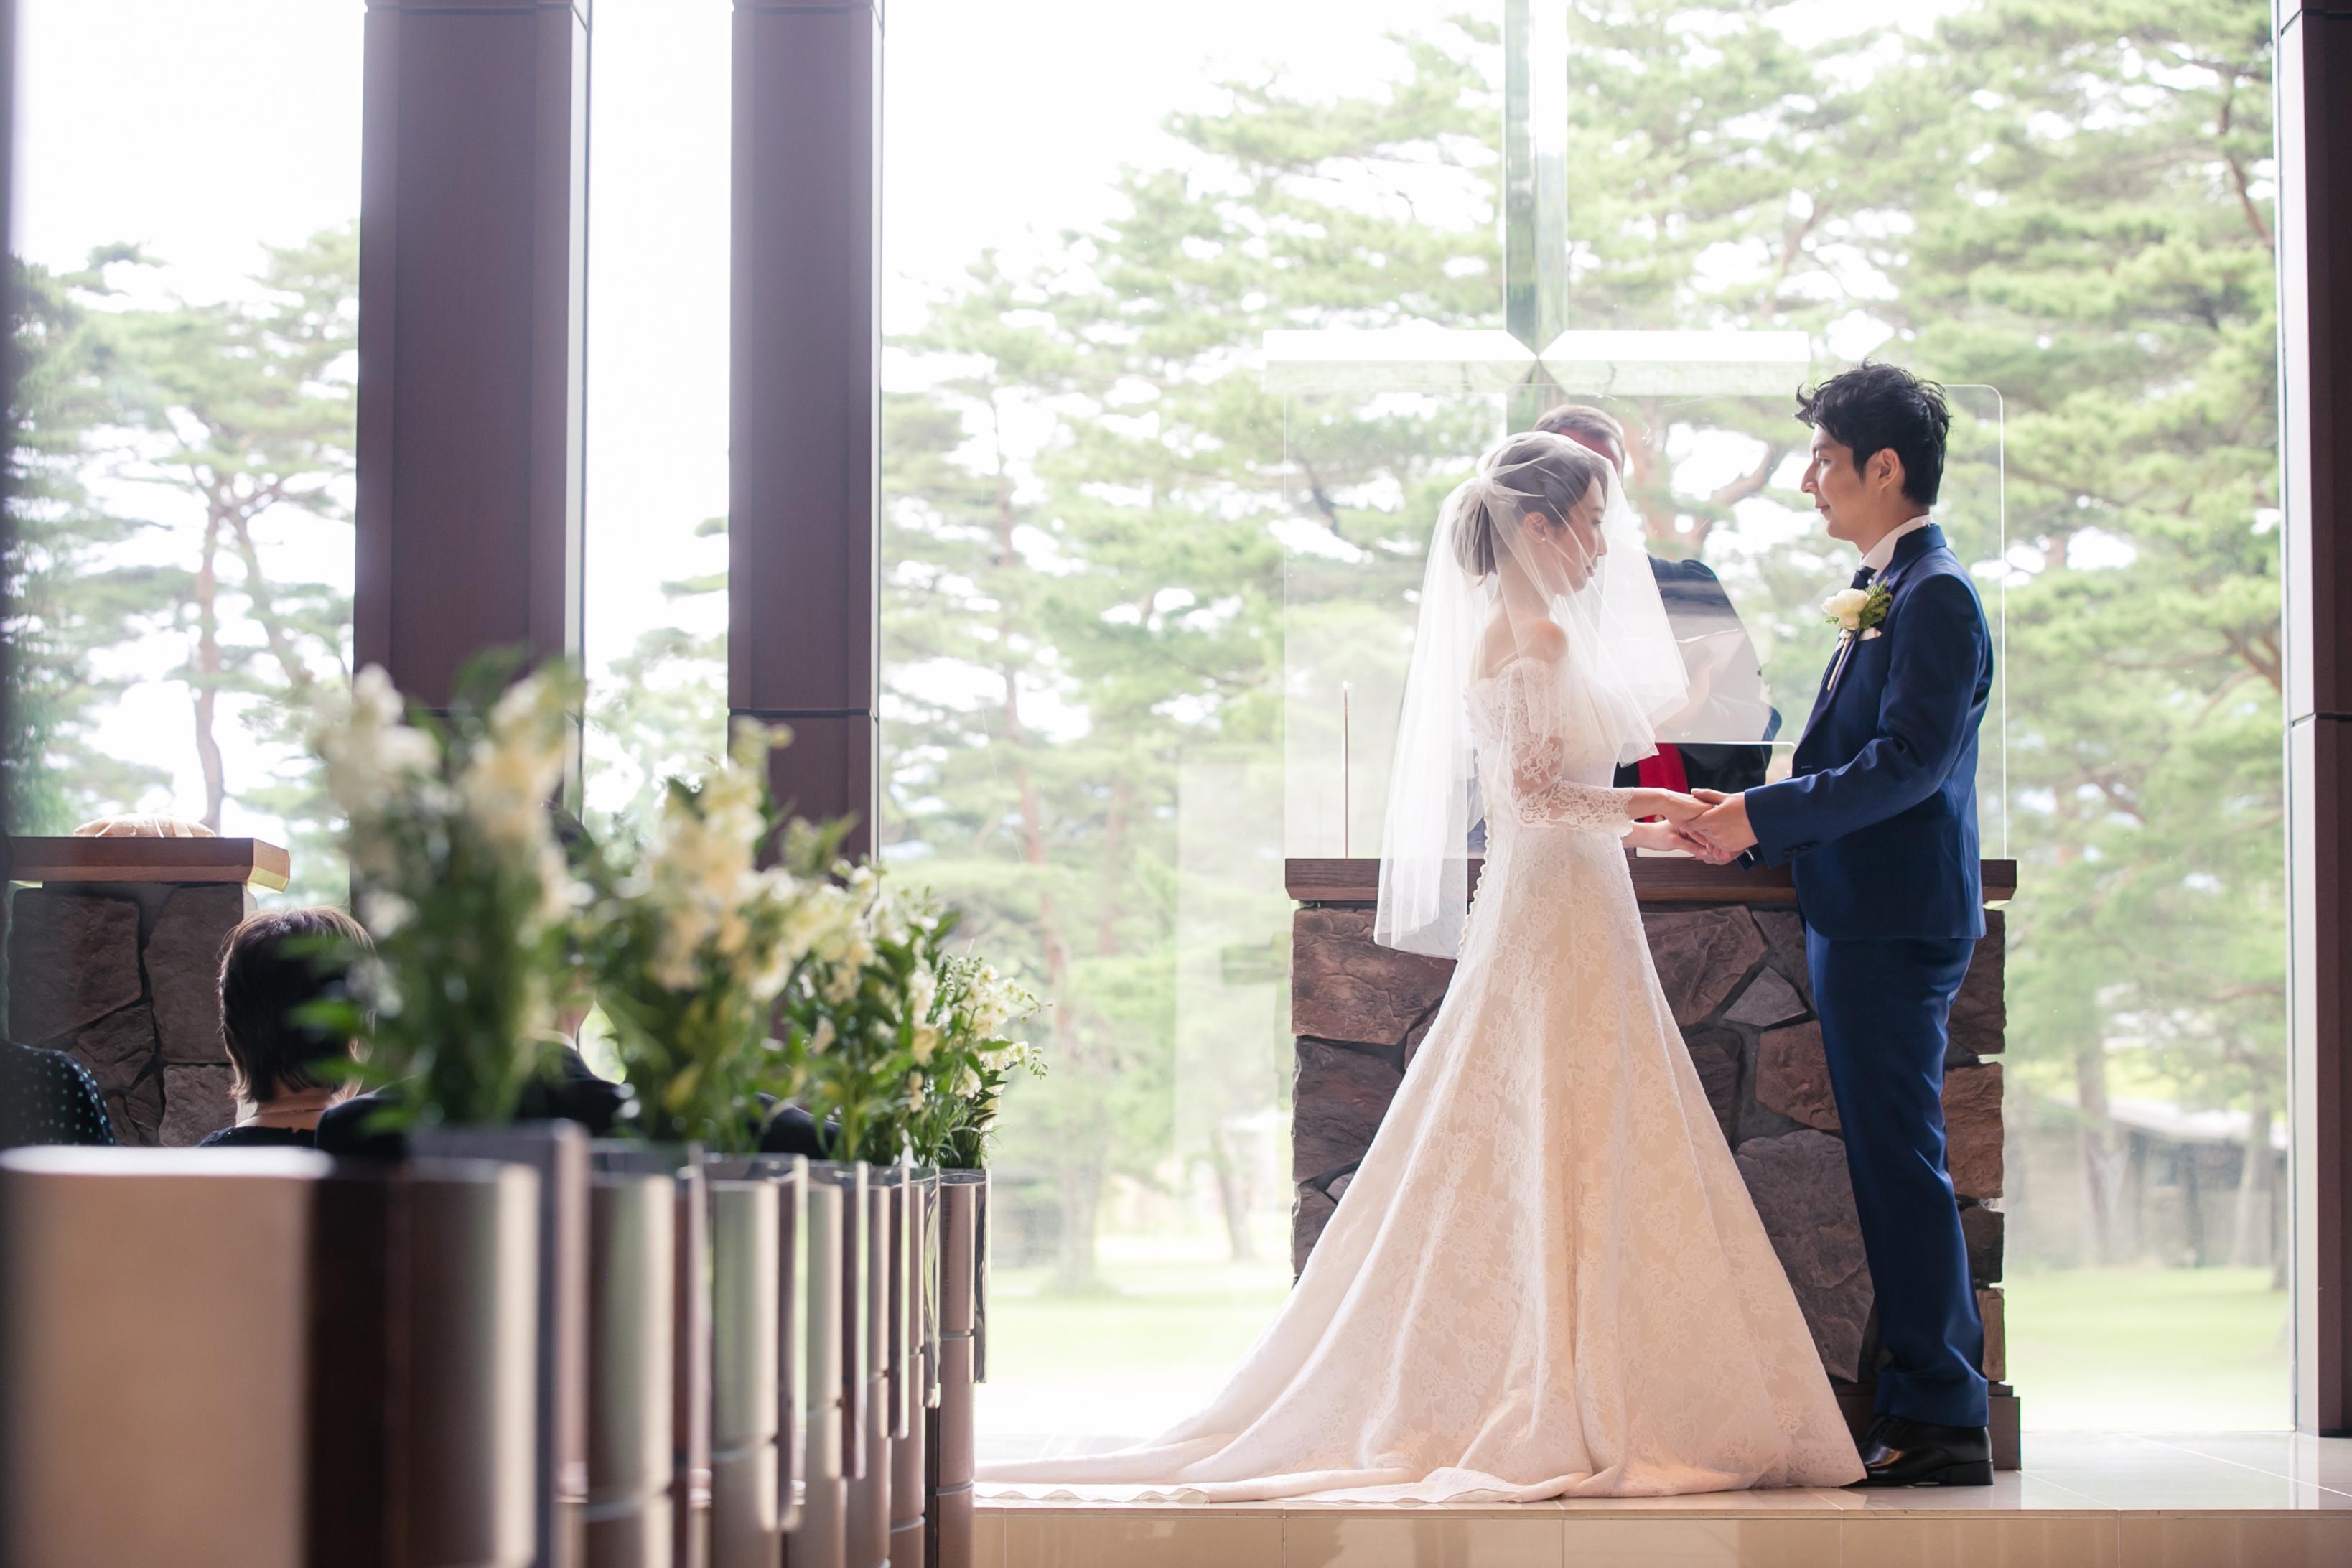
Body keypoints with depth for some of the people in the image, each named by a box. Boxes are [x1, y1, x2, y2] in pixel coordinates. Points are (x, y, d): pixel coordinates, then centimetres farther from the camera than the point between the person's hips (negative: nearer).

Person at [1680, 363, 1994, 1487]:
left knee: (1900, 1163, -6)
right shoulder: (1886, 593, 17)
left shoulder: (1937, 596, -13)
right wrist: (1748, 820, 12)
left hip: (1894, 921, -10)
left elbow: (1908, 762, -22)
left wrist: (1762, 816, -19)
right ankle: (1934, 1401, 18)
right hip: (1864, 917, 10)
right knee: (1891, 1163, 12)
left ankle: (1938, 1418, -1)